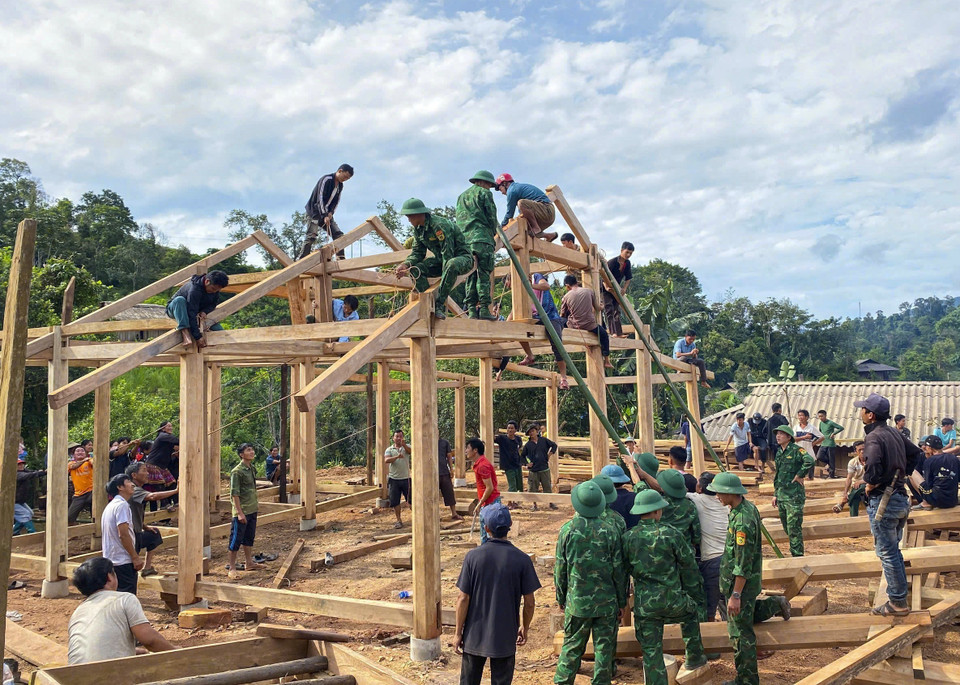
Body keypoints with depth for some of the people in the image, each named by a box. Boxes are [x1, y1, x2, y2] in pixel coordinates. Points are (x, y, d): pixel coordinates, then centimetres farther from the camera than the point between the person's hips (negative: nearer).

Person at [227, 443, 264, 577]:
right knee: (236, 540, -1)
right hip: (241, 512, -9)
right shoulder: (237, 471, -17)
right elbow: (235, 494, -19)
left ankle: (249, 563, 30)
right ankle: (231, 568, 6)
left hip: (252, 510, 9)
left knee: (249, 538, 18)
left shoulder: (252, 468, 9)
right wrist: (240, 513, -21)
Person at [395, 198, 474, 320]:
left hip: (462, 257, -8)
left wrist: (444, 277, -26)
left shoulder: (439, 225, -26)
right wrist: (406, 264, -16)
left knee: (452, 265, -43)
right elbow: (418, 253, 5)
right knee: (415, 269, -14)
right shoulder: (418, 229, 1)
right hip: (441, 259, 8)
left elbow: (448, 253, -27)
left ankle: (439, 306, -34)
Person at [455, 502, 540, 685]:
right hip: (505, 638, 0)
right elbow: (529, 603, -6)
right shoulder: (522, 559, -11)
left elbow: (463, 598, -9)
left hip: (474, 636, 0)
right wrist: (524, 628, 11)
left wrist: (458, 632, 2)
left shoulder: (473, 556, -11)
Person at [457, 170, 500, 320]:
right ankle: (484, 309, -16)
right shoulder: (484, 193, 6)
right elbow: (491, 216, 0)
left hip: (465, 240, 6)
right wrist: (493, 234, 15)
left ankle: (471, 309, -3)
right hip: (482, 238, -6)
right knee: (484, 274, -10)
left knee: (471, 276, 5)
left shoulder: (461, 196, 27)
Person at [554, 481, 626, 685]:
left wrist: (561, 598, 10)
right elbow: (619, 569, -3)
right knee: (604, 649, 10)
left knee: (572, 648, 13)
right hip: (607, 601, 0)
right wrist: (622, 601, 8)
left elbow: (560, 568, -2)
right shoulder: (610, 531, -8)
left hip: (577, 601, 1)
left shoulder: (567, 530, -8)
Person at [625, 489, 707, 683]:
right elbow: (689, 567, -2)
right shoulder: (671, 534, -11)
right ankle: (694, 657, 40)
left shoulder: (628, 538, -5)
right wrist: (693, 594, 12)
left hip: (644, 604, 1)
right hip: (673, 600, -1)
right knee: (691, 612, 32)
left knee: (651, 650, 10)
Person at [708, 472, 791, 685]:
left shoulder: (742, 521, -28)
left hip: (741, 582, -10)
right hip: (731, 578, 10)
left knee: (740, 633, 2)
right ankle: (775, 605, 29)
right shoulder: (748, 507, 3)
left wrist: (735, 595, -22)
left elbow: (743, 564, -26)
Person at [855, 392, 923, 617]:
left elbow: (873, 468, -34)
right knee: (893, 550, 19)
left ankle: (898, 603, 8)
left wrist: (869, 486, -15)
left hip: (882, 502, -9)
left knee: (887, 553, 1)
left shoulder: (874, 438, -20)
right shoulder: (895, 433, 8)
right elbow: (916, 454, 21)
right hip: (900, 497, 9)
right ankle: (898, 596, 27)